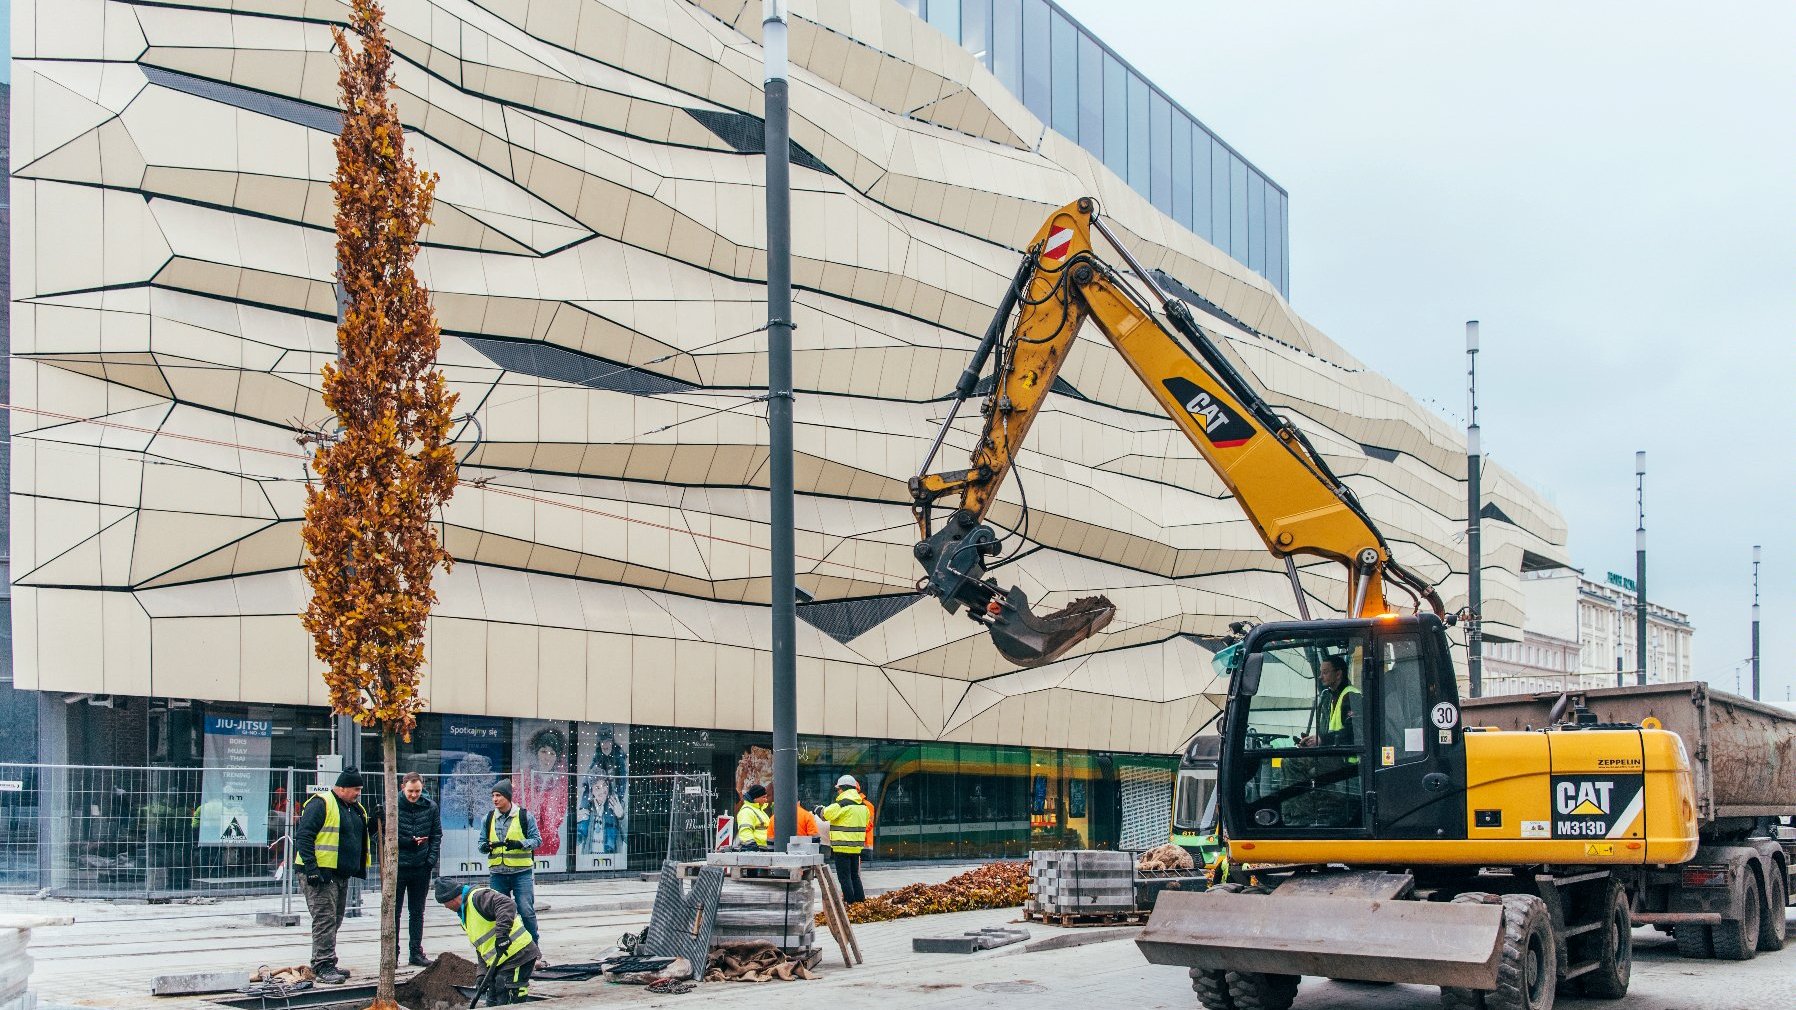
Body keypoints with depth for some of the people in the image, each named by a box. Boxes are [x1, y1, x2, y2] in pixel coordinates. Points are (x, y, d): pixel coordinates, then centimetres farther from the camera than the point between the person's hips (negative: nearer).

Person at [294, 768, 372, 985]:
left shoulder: (357, 810, 16)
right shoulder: (321, 804, -11)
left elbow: (362, 838, 28)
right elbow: (303, 836, -17)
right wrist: (311, 868, -23)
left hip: (342, 875, 9)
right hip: (321, 874, -9)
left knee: (334, 921, 13)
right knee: (325, 919, -12)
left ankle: (322, 963, 21)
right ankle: (324, 965, -12)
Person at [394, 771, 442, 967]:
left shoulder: (430, 808, 2)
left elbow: (436, 835, 6)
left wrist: (431, 860, -5)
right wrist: (408, 841, -16)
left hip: (421, 868, 3)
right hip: (397, 868, -3)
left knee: (417, 912, 11)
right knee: (394, 912, 3)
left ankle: (416, 952, 18)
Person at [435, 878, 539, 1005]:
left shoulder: (478, 897, -12)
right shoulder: (464, 914, 20)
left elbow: (507, 905, -30)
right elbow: (481, 948, 20)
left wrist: (502, 933, -36)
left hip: (518, 955, -11)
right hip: (500, 962, 11)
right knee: (493, 1002, 17)